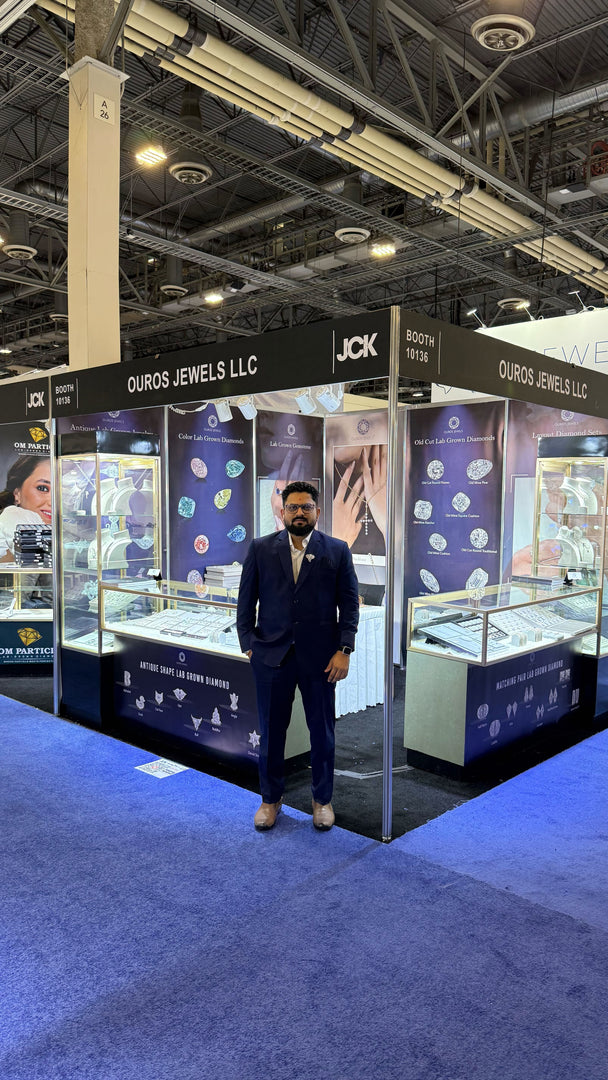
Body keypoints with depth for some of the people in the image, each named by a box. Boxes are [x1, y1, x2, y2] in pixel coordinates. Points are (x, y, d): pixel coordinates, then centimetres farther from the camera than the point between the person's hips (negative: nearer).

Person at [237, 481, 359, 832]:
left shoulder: (337, 550, 1)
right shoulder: (261, 549, 3)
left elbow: (349, 603, 0)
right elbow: (246, 600, 5)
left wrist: (344, 650, -6)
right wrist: (248, 643, -2)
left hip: (320, 657, 0)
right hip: (271, 656, 1)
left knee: (323, 732, 10)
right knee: (271, 731, 11)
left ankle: (323, 799, 30)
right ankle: (271, 798, 30)